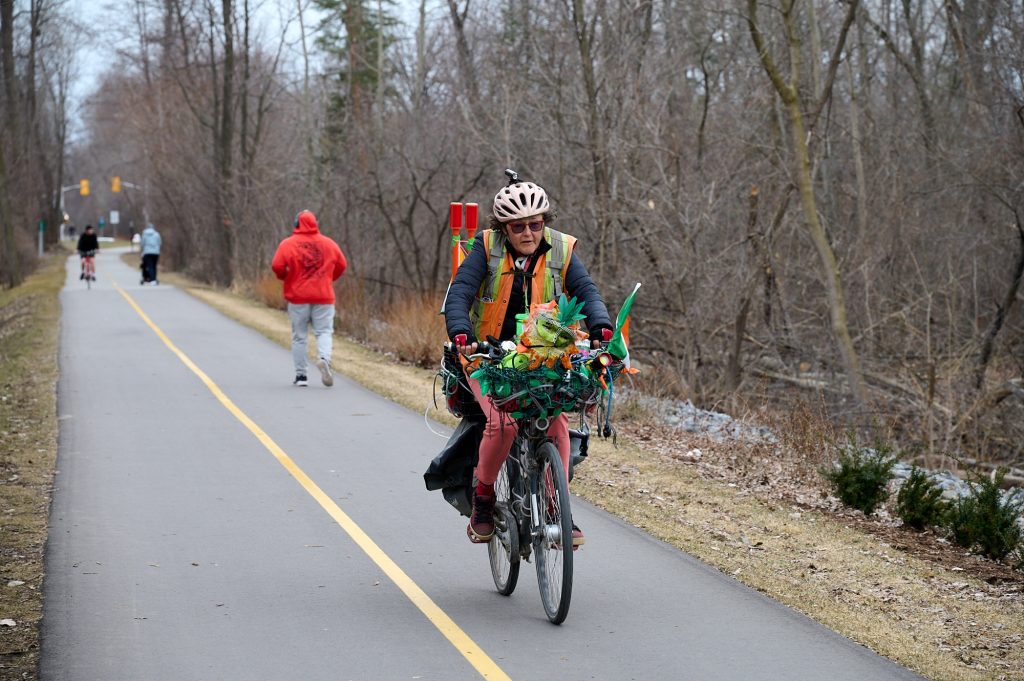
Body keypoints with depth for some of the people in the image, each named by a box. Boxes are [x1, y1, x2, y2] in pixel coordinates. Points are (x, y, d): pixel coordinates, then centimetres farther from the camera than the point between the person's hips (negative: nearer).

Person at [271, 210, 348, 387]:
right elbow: (341, 265, 10)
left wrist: (285, 277, 10)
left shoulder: (288, 244, -4)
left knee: (299, 337, 8)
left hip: (298, 297, -1)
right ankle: (324, 358, -25)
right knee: (324, 332, 4)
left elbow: (277, 266, -11)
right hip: (324, 296, 1)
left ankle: (301, 375, 8)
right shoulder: (329, 243, 5)